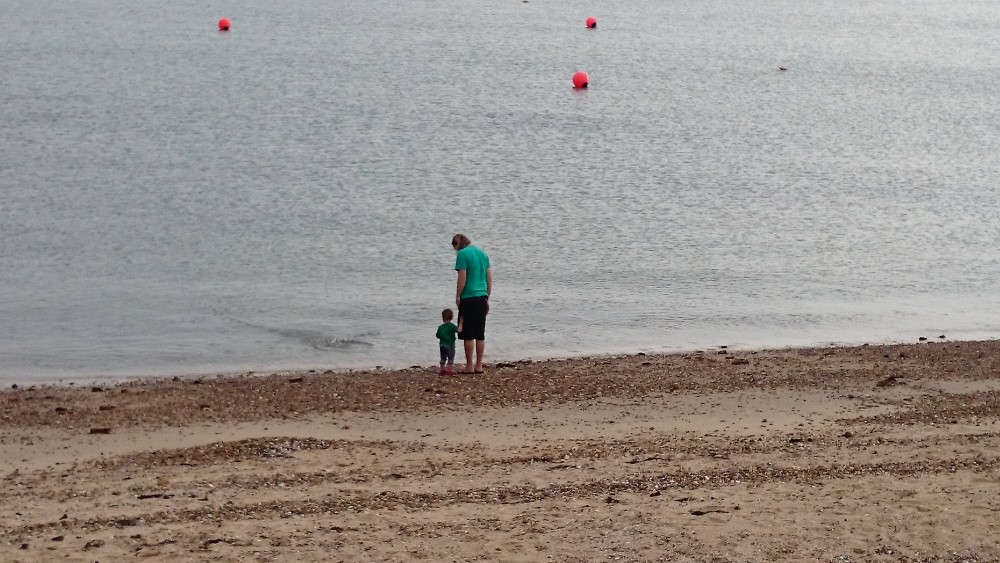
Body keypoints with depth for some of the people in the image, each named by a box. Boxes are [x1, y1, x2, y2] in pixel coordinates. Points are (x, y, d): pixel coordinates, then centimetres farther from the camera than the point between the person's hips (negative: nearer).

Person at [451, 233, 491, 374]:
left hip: (468, 299, -7)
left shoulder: (462, 254, -8)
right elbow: (490, 279, 15)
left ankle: (469, 366, 1)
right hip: (482, 297, 7)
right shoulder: (482, 253, 13)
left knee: (468, 335, -1)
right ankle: (478, 366, 12)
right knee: (480, 334, 10)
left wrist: (457, 297, -3)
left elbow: (462, 279, -13)